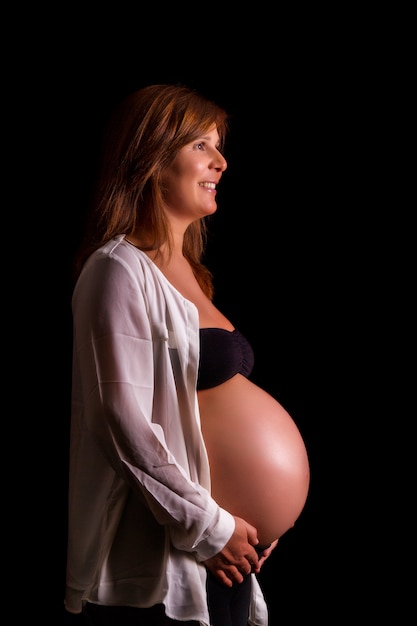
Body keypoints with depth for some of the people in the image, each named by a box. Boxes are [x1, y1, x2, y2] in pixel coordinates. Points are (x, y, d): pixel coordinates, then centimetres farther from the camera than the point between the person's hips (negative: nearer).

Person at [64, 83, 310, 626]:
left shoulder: (184, 268, 13)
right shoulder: (121, 270, -14)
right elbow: (125, 424, -20)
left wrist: (251, 525, 12)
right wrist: (210, 529, -15)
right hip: (161, 562, -8)